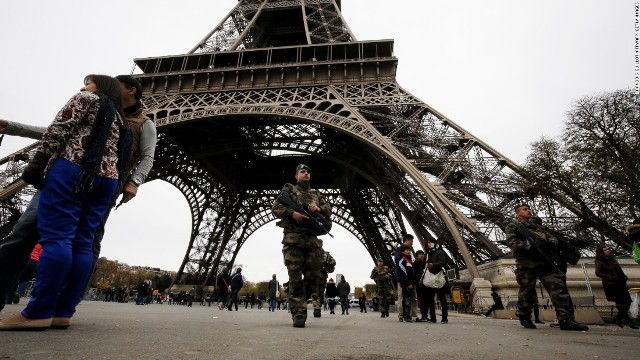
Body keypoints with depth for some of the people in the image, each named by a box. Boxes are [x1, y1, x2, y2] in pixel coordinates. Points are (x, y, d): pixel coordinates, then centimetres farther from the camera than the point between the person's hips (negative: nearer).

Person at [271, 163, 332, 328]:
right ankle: (299, 313, -3)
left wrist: (319, 208, -4)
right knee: (295, 278, -6)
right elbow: (275, 208, 4)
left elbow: (329, 209, 18)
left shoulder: (317, 194, 22)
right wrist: (292, 213, -13)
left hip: (313, 239, 3)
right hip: (293, 239, -3)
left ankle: (316, 300, 24)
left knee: (314, 275, 2)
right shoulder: (288, 189, 12)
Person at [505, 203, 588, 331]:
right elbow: (512, 242, -7)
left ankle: (566, 320, -7)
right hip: (526, 264, -5)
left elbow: (551, 236, 22)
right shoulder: (512, 226, 8)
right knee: (527, 291, -1)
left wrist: (552, 242, -3)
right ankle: (524, 318, 13)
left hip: (545, 261, 6)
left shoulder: (537, 226, 30)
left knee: (559, 287, -7)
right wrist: (529, 247, -21)